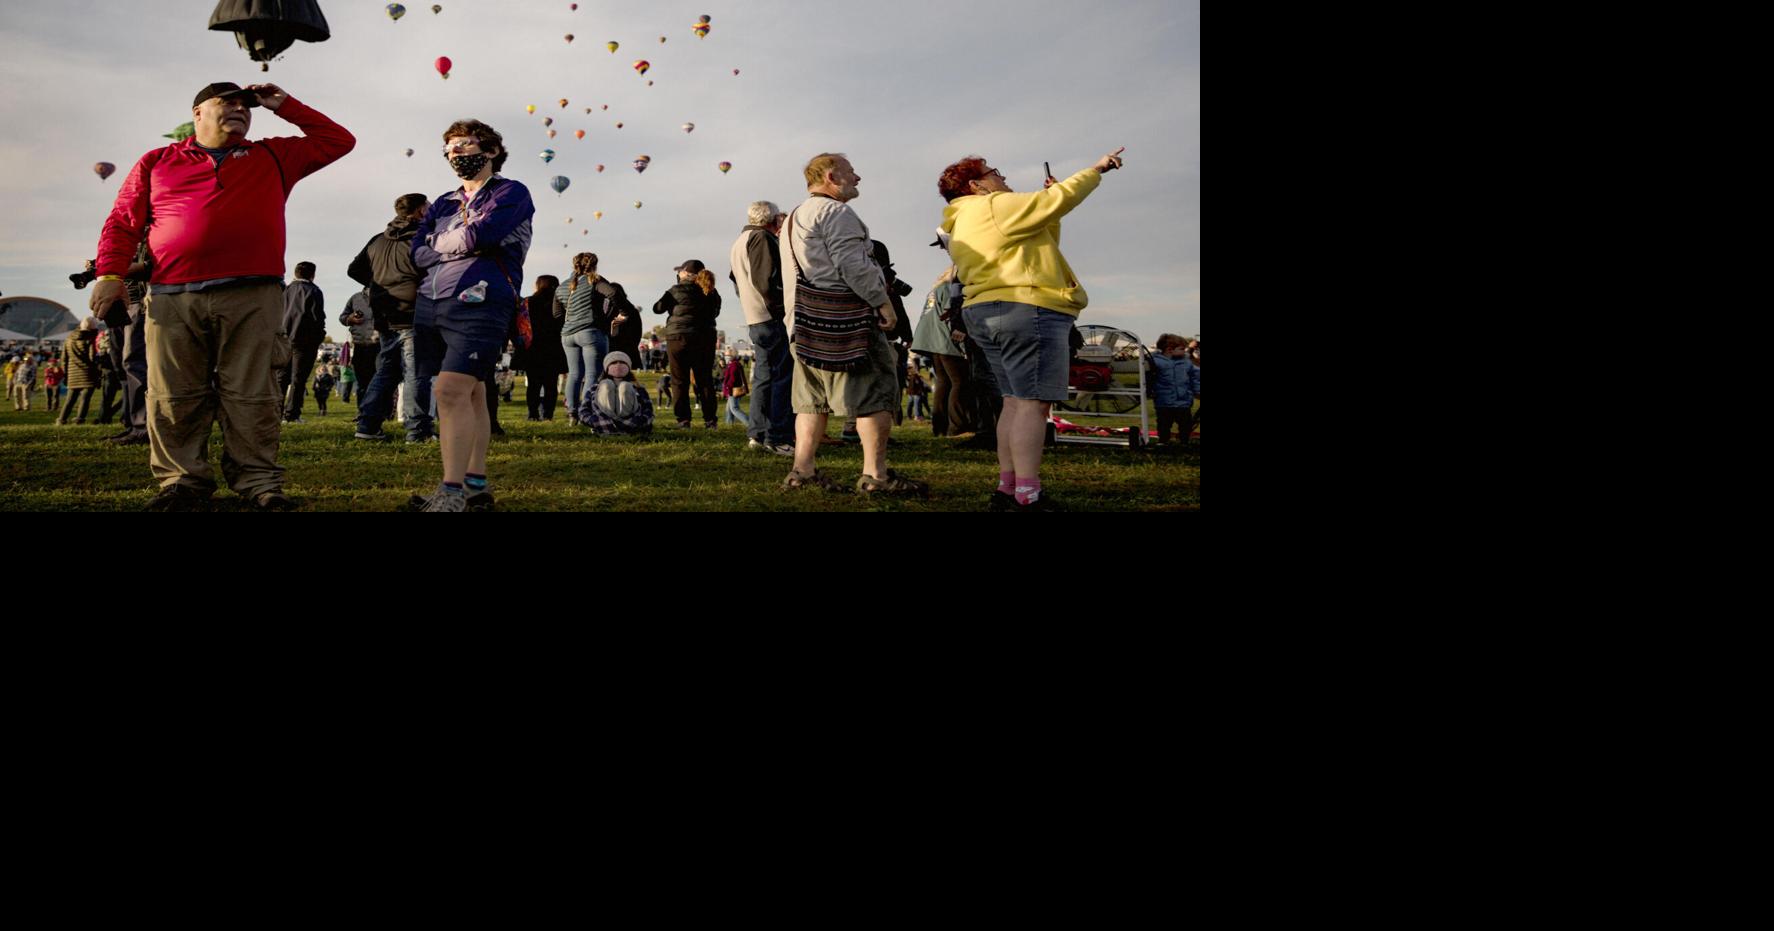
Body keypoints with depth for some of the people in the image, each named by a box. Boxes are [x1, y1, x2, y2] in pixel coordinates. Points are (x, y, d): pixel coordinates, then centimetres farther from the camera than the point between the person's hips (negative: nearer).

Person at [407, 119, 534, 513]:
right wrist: (461, 248, -5)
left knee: (452, 392, -19)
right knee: (470, 395, 9)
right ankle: (476, 484, 14)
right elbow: (419, 253, 11)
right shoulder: (443, 204, 23)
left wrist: (441, 244, 6)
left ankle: (452, 494, -22)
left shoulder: (511, 193, 4)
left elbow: (479, 234, -12)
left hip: (477, 304, -7)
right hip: (431, 303, 7)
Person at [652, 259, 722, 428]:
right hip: (705, 339, 4)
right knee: (705, 381, 9)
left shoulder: (677, 290, -6)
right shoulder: (712, 293, 6)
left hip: (678, 338, -3)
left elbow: (657, 308, -1)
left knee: (680, 381, 2)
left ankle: (683, 419, -3)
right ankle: (710, 420, 5)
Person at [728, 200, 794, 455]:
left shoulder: (739, 243, 21)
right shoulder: (762, 238, -10)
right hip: (773, 319, -10)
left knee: (763, 377, 13)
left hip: (754, 321, 10)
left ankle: (758, 434, 14)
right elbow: (767, 281, -19)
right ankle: (778, 438, -9)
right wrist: (782, 309, -13)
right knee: (784, 378, -8)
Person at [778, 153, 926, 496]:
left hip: (804, 315, 10)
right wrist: (883, 301, -13)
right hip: (841, 314, -10)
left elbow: (792, 275, 24)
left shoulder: (794, 217, 24)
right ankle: (875, 474, -11)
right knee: (874, 390, -8)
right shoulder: (835, 211, -7)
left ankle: (802, 469, 6)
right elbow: (853, 264, -17)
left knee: (813, 396, 10)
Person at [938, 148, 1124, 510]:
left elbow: (1037, 246, 24)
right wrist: (1096, 170, 4)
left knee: (1015, 403, 12)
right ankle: (1028, 496, -17)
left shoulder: (960, 229, 22)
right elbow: (1059, 200, -9)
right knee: (1033, 403, -12)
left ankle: (1006, 488, 11)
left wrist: (1049, 206, 21)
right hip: (1028, 310, -10)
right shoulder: (995, 207, -7)